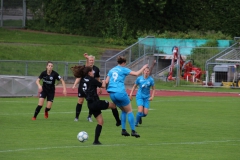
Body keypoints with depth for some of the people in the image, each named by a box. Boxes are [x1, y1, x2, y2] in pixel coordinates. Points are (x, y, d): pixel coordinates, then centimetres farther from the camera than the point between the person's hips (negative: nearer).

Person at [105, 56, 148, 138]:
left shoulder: (111, 70, 15)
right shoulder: (123, 69, -1)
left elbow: (106, 81, 10)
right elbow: (136, 73, -4)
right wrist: (143, 67, 10)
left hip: (112, 94, 6)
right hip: (120, 93, -6)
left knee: (124, 110, 20)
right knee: (129, 111, 4)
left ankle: (123, 130, 11)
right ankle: (133, 131, -2)